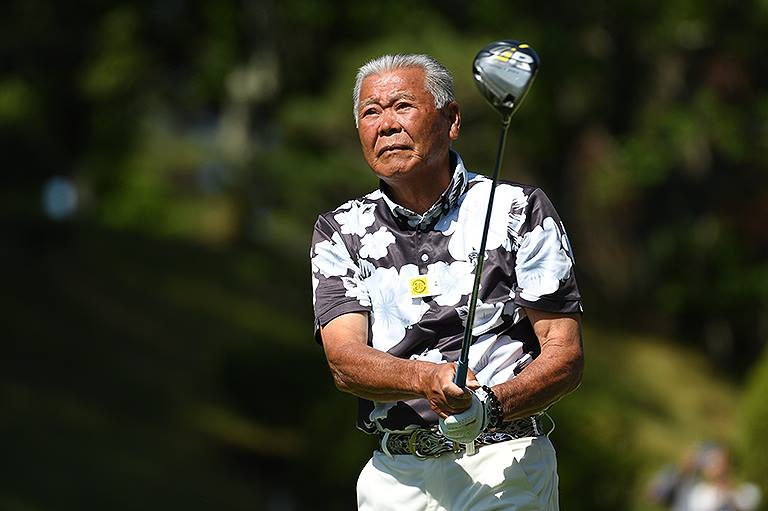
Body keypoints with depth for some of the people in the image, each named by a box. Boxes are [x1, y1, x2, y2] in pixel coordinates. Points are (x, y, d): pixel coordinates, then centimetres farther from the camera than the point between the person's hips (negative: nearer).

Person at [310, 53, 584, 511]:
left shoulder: (519, 211, 1)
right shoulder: (340, 231, 8)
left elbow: (565, 355, -3)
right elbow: (345, 360, -5)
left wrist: (488, 406, -22)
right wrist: (428, 379, -26)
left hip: (506, 469, -2)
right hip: (395, 473, 2)